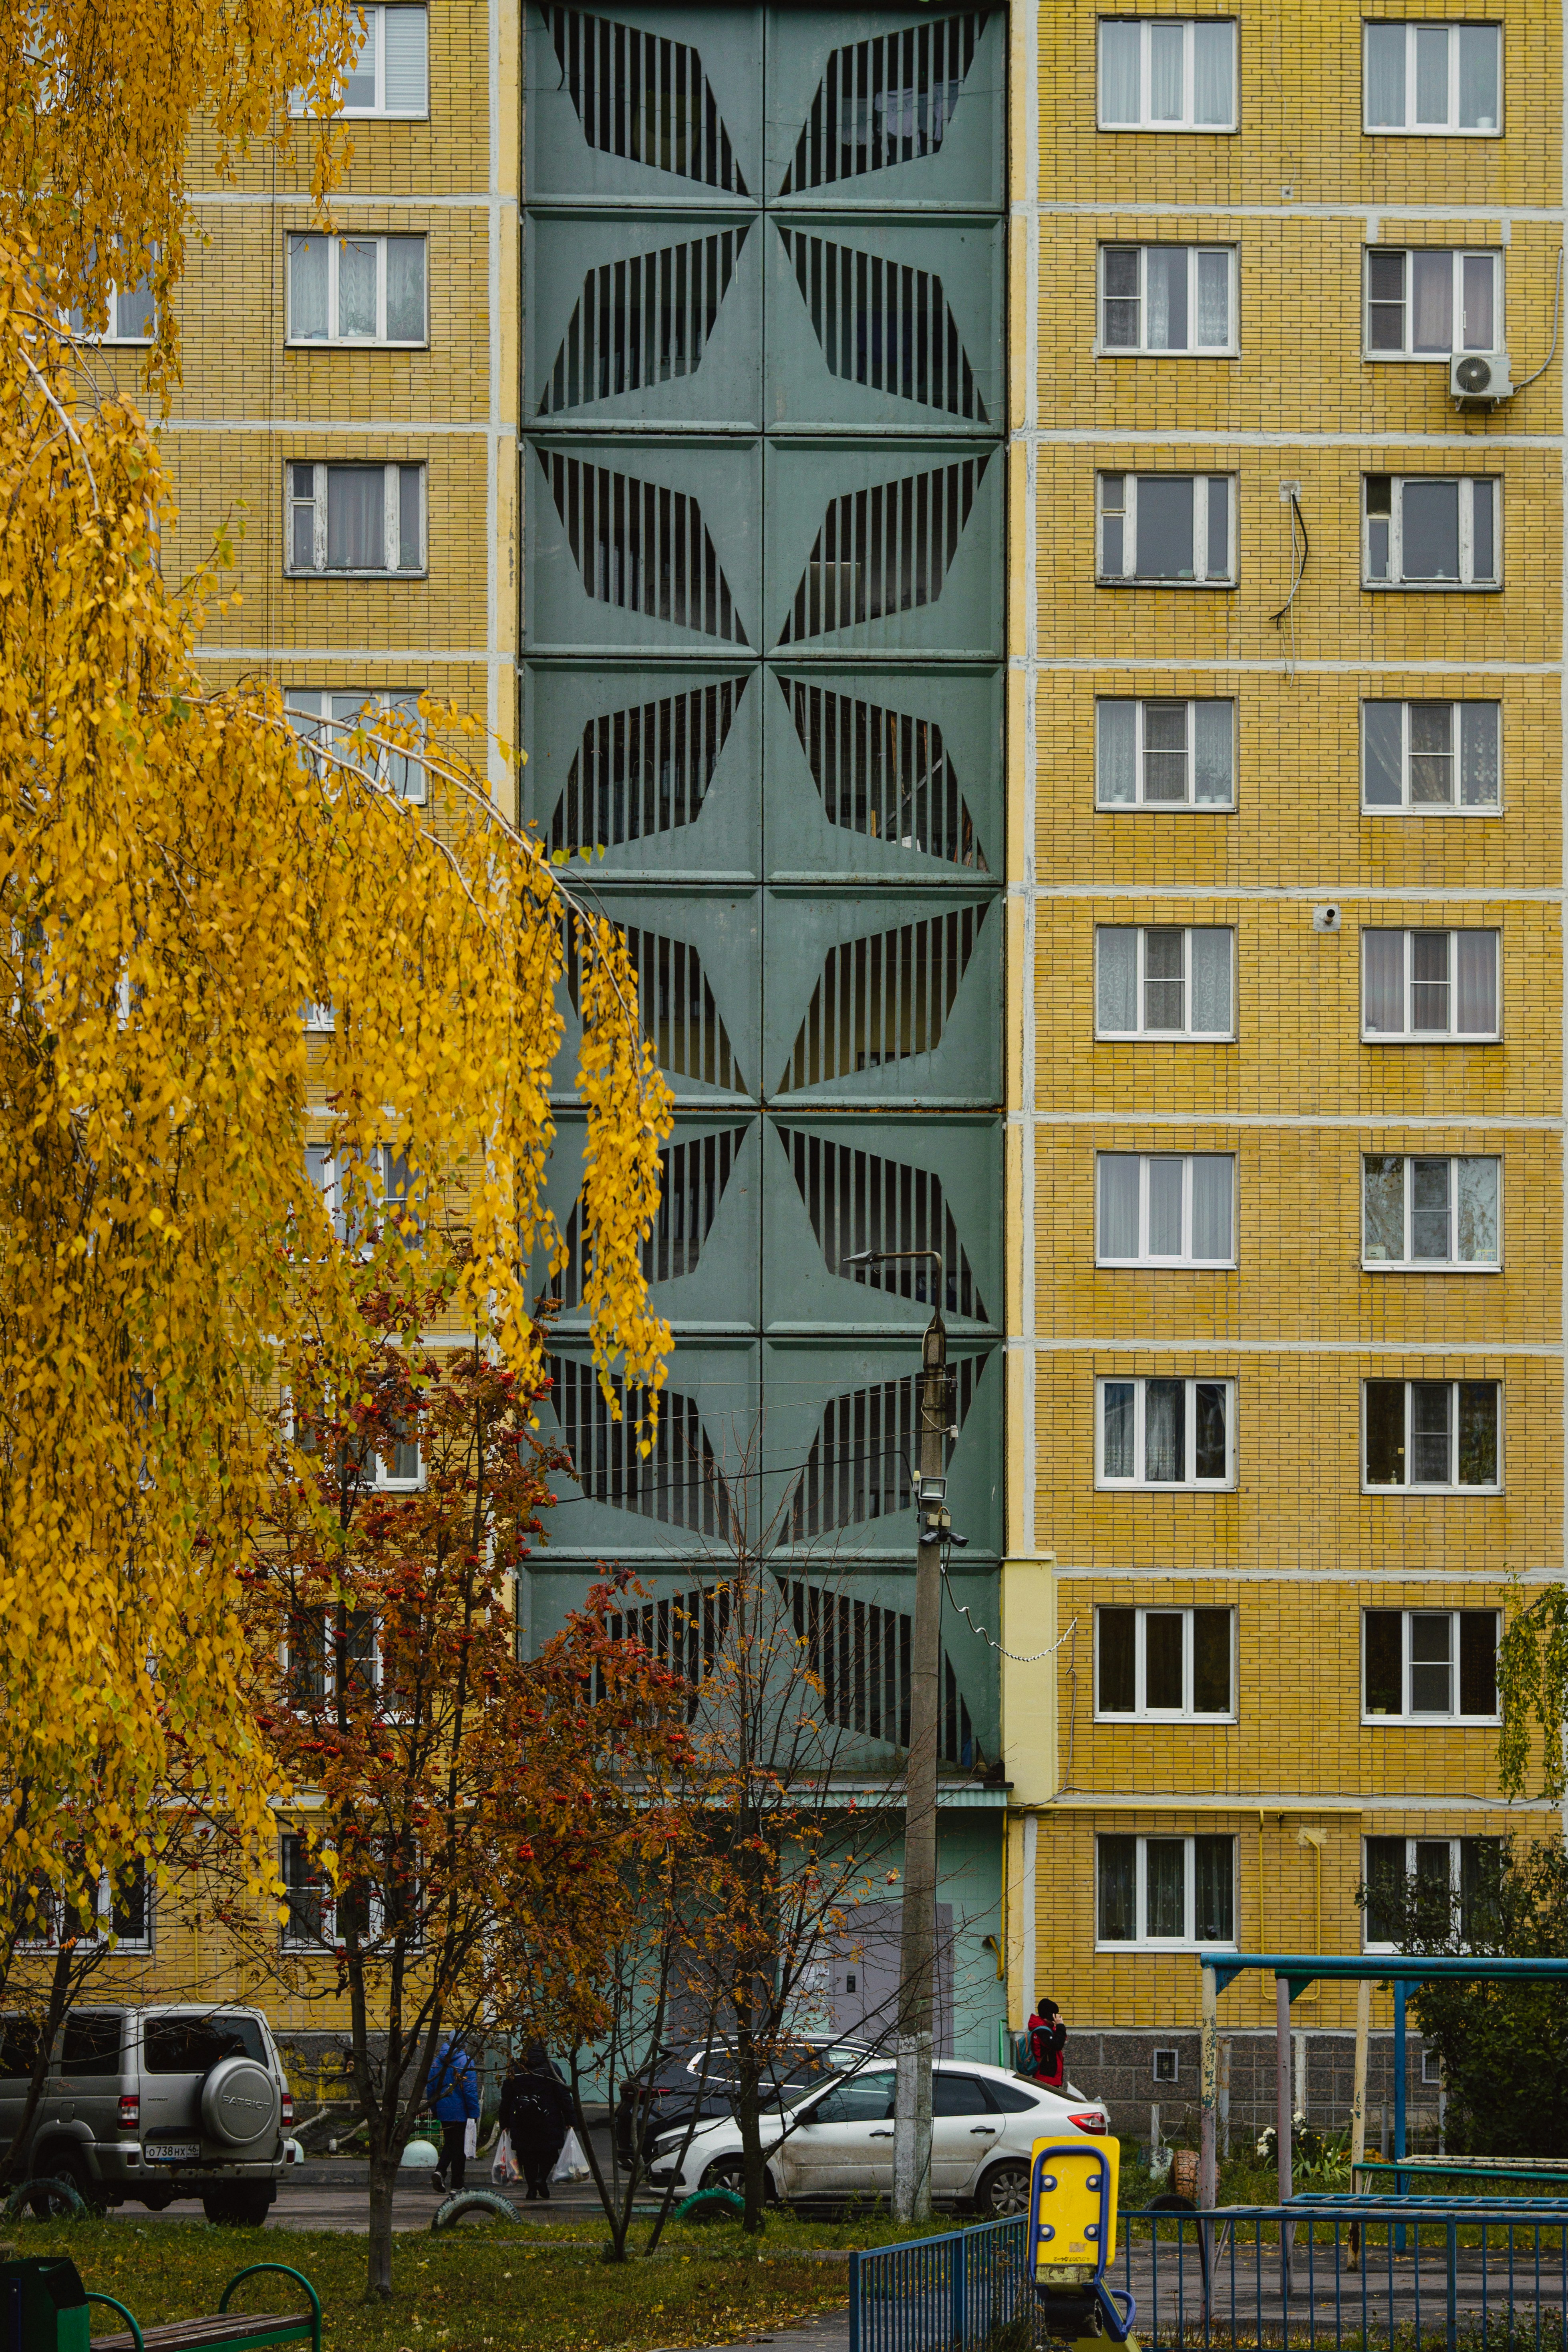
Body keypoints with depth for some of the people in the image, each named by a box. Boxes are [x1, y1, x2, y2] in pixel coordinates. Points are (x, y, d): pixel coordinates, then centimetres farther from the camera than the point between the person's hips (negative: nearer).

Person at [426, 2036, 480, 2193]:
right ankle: (457, 2185, 7)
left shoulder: (438, 2062, 6)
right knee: (459, 2147, 3)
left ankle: (440, 2171, -7)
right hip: (460, 2112, -5)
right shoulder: (465, 2061, -11)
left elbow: (430, 2087, 11)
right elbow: (471, 2089, -15)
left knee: (449, 2144, 17)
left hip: (443, 2111, 5)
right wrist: (474, 2112, -10)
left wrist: (435, 2110, 20)